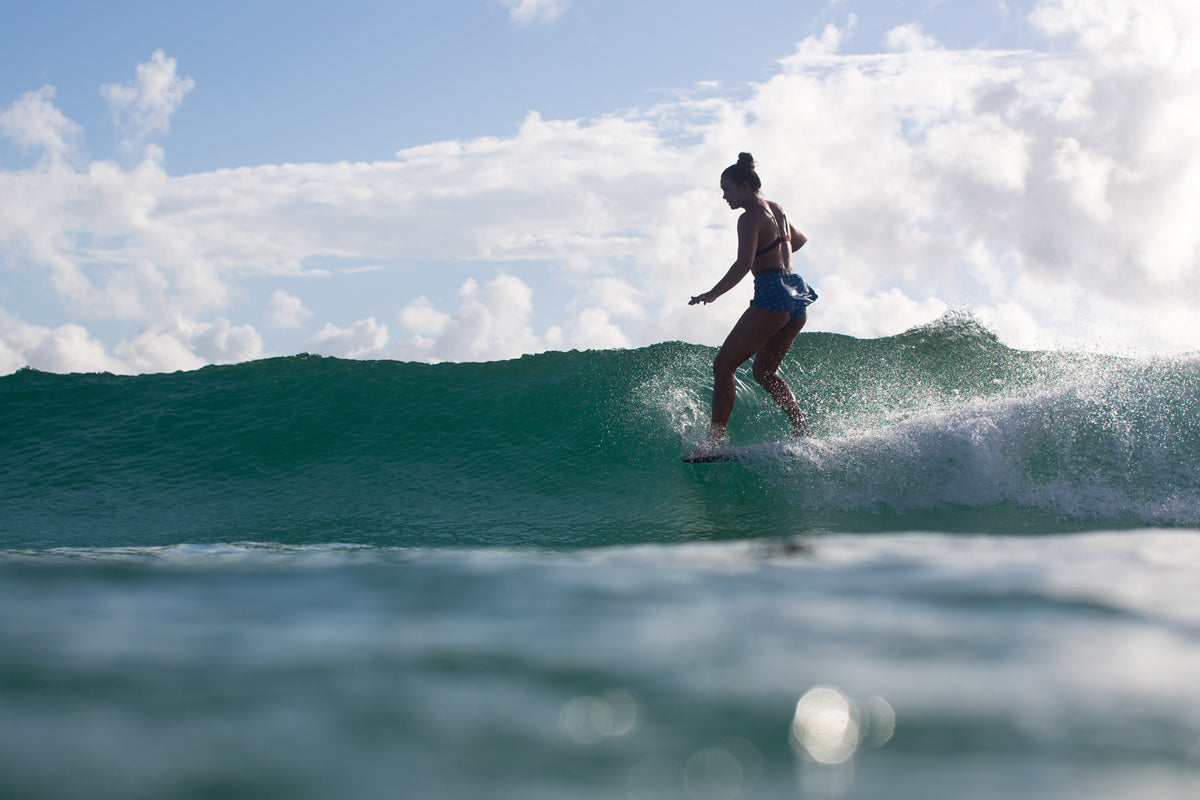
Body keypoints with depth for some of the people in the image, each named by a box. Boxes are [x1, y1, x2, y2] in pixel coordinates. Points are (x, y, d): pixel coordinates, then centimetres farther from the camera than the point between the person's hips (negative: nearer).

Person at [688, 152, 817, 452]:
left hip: (772, 295, -9)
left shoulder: (750, 217, -9)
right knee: (764, 371, 18)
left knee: (723, 365, -4)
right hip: (797, 296, 9)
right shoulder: (777, 210, 18)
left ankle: (715, 438, -11)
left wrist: (713, 294, -15)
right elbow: (799, 239, 36)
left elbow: (744, 264, -21)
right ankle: (802, 431, 7)